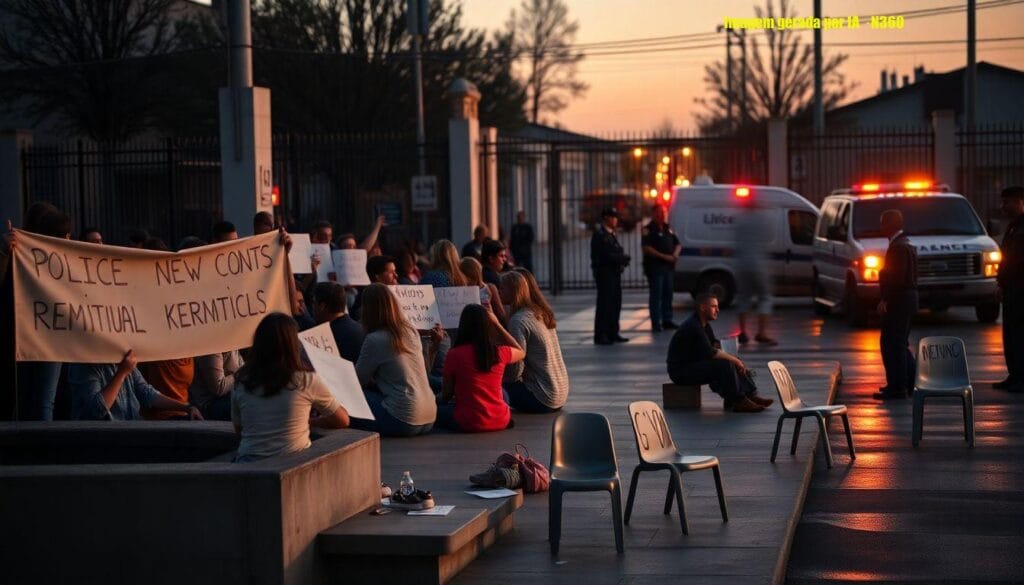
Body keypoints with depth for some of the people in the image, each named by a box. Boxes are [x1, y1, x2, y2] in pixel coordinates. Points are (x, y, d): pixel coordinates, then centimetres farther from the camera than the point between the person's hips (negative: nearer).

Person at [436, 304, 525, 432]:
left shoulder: (454, 354, -12)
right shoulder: (500, 353, -4)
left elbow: (446, 394, -2)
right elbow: (521, 352, 21)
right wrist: (497, 324, 17)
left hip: (468, 424, -3)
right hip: (501, 422, 4)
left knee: (436, 409, 23)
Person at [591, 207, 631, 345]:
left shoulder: (610, 234, 18)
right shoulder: (599, 235, -13)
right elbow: (606, 255, -21)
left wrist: (623, 258, -2)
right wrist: (624, 258, -10)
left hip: (614, 273, 10)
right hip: (605, 272, -10)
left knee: (615, 304, 11)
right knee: (604, 304, -7)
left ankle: (612, 333, 18)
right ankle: (600, 336, -4)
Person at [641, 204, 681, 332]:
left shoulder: (668, 228, 16)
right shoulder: (649, 229, -6)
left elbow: (678, 244, 21)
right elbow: (646, 248, -17)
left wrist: (675, 254, -1)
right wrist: (663, 256, -20)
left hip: (668, 267, 7)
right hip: (655, 267, -7)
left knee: (668, 294, 11)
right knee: (656, 295, -6)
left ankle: (667, 320, 19)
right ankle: (656, 323, -5)